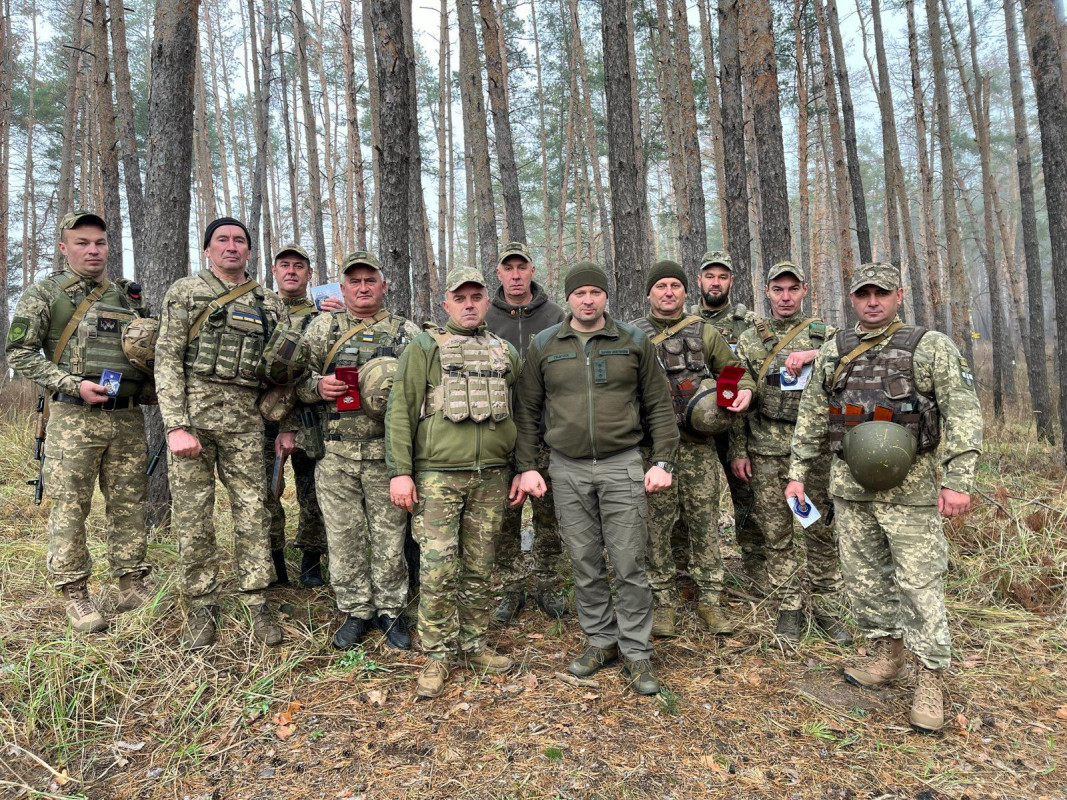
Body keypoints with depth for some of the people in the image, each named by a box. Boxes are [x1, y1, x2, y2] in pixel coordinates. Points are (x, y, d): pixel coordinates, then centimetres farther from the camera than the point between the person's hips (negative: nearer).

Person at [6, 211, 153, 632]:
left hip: (128, 418, 4)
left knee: (128, 503, 7)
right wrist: (74, 385, -13)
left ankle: (132, 586, 16)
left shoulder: (129, 296, 15)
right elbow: (20, 353, -1)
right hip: (73, 417, -3)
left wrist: (156, 377, 0)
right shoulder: (45, 293, 4)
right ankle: (75, 595, 11)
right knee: (69, 505, 0)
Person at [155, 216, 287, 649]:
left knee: (252, 509, 3)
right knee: (192, 513, 4)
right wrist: (176, 427, -12)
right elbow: (167, 359, -3)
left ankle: (256, 601, 15)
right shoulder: (185, 292, 4)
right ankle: (201, 605, 18)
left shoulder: (270, 303, 13)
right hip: (193, 412, -2)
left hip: (246, 418, 2)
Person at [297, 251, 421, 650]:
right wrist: (317, 386, -11)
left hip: (387, 451, 0)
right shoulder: (322, 328, 10)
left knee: (390, 533, 5)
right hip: (336, 452, 1)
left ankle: (391, 610, 21)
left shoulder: (407, 332, 9)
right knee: (344, 534, 7)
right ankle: (356, 611, 22)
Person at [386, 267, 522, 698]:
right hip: (438, 474, -3)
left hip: (491, 477, 4)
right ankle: (437, 655, 10)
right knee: (438, 568, -5)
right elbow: (400, 411, -2)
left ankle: (473, 643, 25)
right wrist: (400, 471, -9)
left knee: (479, 566, 10)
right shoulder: (424, 348, 3)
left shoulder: (505, 352, 14)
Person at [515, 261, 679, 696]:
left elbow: (659, 406, 6)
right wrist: (526, 467, 3)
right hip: (567, 469, 2)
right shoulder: (543, 345, 5)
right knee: (585, 565, 10)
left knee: (629, 564, 0)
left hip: (622, 465, -1)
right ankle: (602, 641, 27)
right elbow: (527, 412, 8)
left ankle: (636, 653, 15)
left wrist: (663, 461, -2)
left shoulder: (634, 342, 4)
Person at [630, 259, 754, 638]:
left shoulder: (705, 333, 10)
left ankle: (709, 599, 18)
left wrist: (745, 390, -5)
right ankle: (663, 600, 18)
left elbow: (734, 369, 17)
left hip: (697, 442, 1)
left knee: (704, 520, 4)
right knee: (657, 523, 3)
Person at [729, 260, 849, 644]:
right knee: (777, 534, 6)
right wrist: (738, 451, 2)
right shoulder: (750, 340, 8)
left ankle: (824, 607, 22)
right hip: (767, 453, 0)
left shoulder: (826, 335, 8)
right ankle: (788, 609, 19)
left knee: (821, 531, 7)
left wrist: (815, 354, -21)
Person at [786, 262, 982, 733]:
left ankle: (930, 681, 14)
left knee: (920, 583, 0)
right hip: (850, 487, 5)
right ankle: (886, 654, 31)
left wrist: (958, 479, -16)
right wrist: (798, 474, 11)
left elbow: (963, 413, -8)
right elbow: (811, 419, 13)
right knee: (863, 577, 13)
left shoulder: (930, 347, -2)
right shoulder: (832, 353, 10)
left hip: (911, 487, -4)